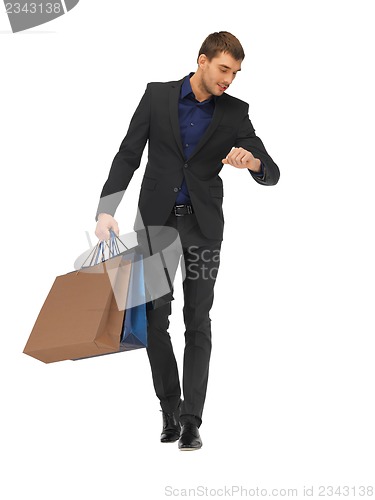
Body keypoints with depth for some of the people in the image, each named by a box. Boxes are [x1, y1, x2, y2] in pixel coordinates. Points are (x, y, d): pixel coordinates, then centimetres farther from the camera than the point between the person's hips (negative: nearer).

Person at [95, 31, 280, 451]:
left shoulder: (235, 113, -1)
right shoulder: (157, 95, -1)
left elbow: (271, 174, -3)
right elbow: (128, 156, 0)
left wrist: (252, 161, -27)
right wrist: (106, 209, -12)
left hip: (203, 225, 0)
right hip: (157, 221, 0)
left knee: (198, 323, -1)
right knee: (155, 320, 2)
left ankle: (191, 421, 4)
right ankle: (170, 411, 17)